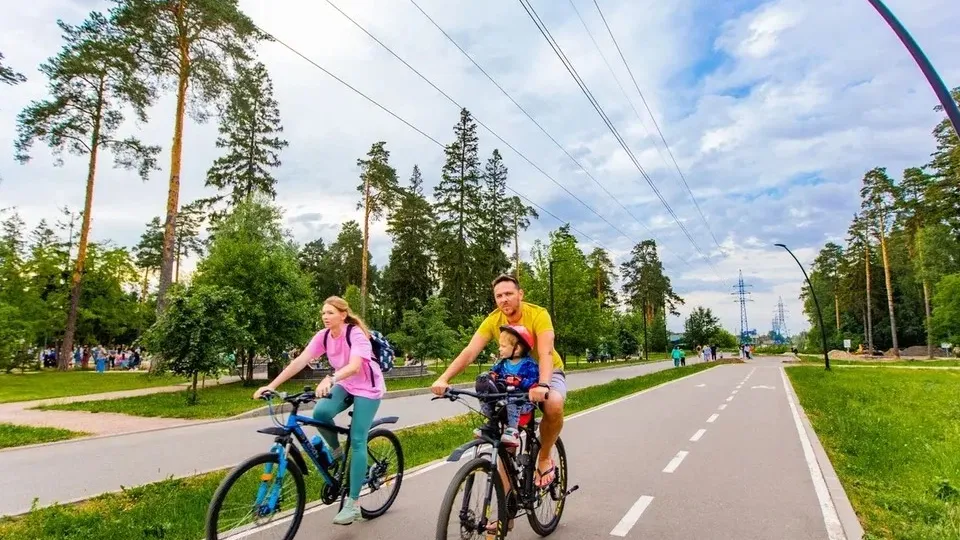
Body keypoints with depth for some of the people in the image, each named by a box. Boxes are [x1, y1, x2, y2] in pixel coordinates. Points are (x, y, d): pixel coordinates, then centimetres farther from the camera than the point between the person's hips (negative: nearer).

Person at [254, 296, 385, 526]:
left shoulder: (356, 334, -27)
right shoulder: (323, 336, -9)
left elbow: (354, 366, -43)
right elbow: (300, 361, -16)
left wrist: (329, 380, -60)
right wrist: (271, 385, -25)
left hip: (367, 388, -5)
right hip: (345, 385, 6)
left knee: (357, 441, -10)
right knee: (320, 412, -23)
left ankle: (353, 504, -3)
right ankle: (336, 451, 6)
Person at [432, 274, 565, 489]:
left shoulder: (538, 315, -26)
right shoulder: (493, 320, -15)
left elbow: (546, 353, -38)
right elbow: (469, 352, -23)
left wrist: (542, 386, -56)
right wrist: (443, 379, -38)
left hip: (548, 373, -3)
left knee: (554, 405, -34)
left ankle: (544, 458, -7)